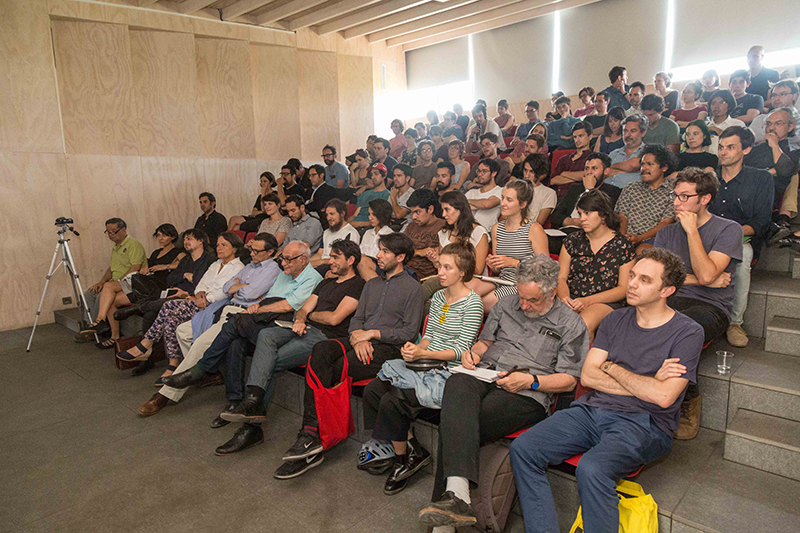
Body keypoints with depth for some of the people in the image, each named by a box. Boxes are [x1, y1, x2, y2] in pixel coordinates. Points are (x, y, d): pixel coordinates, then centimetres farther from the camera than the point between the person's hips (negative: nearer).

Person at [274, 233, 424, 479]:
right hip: (360, 341, 6)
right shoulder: (372, 284, 25)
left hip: (388, 348, -6)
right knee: (320, 350, -26)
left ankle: (310, 435, -16)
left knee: (330, 371, -26)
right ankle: (310, 436, -31)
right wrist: (357, 337, -4)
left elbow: (409, 332, -4)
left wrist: (373, 333, -8)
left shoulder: (413, 288, 3)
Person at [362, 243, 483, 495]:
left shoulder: (472, 303, -10)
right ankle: (412, 448, 2)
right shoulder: (438, 297, 13)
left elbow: (461, 350, -13)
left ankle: (402, 459, 3)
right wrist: (417, 347, -4)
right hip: (427, 366, 8)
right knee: (372, 389, -8)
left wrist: (424, 354, -22)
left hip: (448, 372, -8)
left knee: (392, 401, -22)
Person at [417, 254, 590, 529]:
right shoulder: (506, 305, 23)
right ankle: (457, 495, -46)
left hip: (526, 395, -3)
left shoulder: (571, 324, 9)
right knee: (457, 383, -37)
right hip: (484, 377, 4)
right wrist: (473, 351, 5)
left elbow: (569, 380, 5)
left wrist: (530, 380, -11)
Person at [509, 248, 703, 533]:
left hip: (643, 424, -5)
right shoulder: (616, 320, 14)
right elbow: (588, 375, 6)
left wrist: (612, 367, -1)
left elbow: (663, 397, -13)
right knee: (522, 449, -15)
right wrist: (645, 385, -6)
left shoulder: (687, 333, -1)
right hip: (592, 410, 5)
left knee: (591, 469, -35)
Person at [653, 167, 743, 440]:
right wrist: (698, 280, -5)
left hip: (710, 308, -3)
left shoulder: (729, 229, 3)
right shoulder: (667, 232, 17)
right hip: (671, 301, 4)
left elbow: (706, 274, -12)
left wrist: (692, 230, -7)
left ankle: (688, 399, -10)